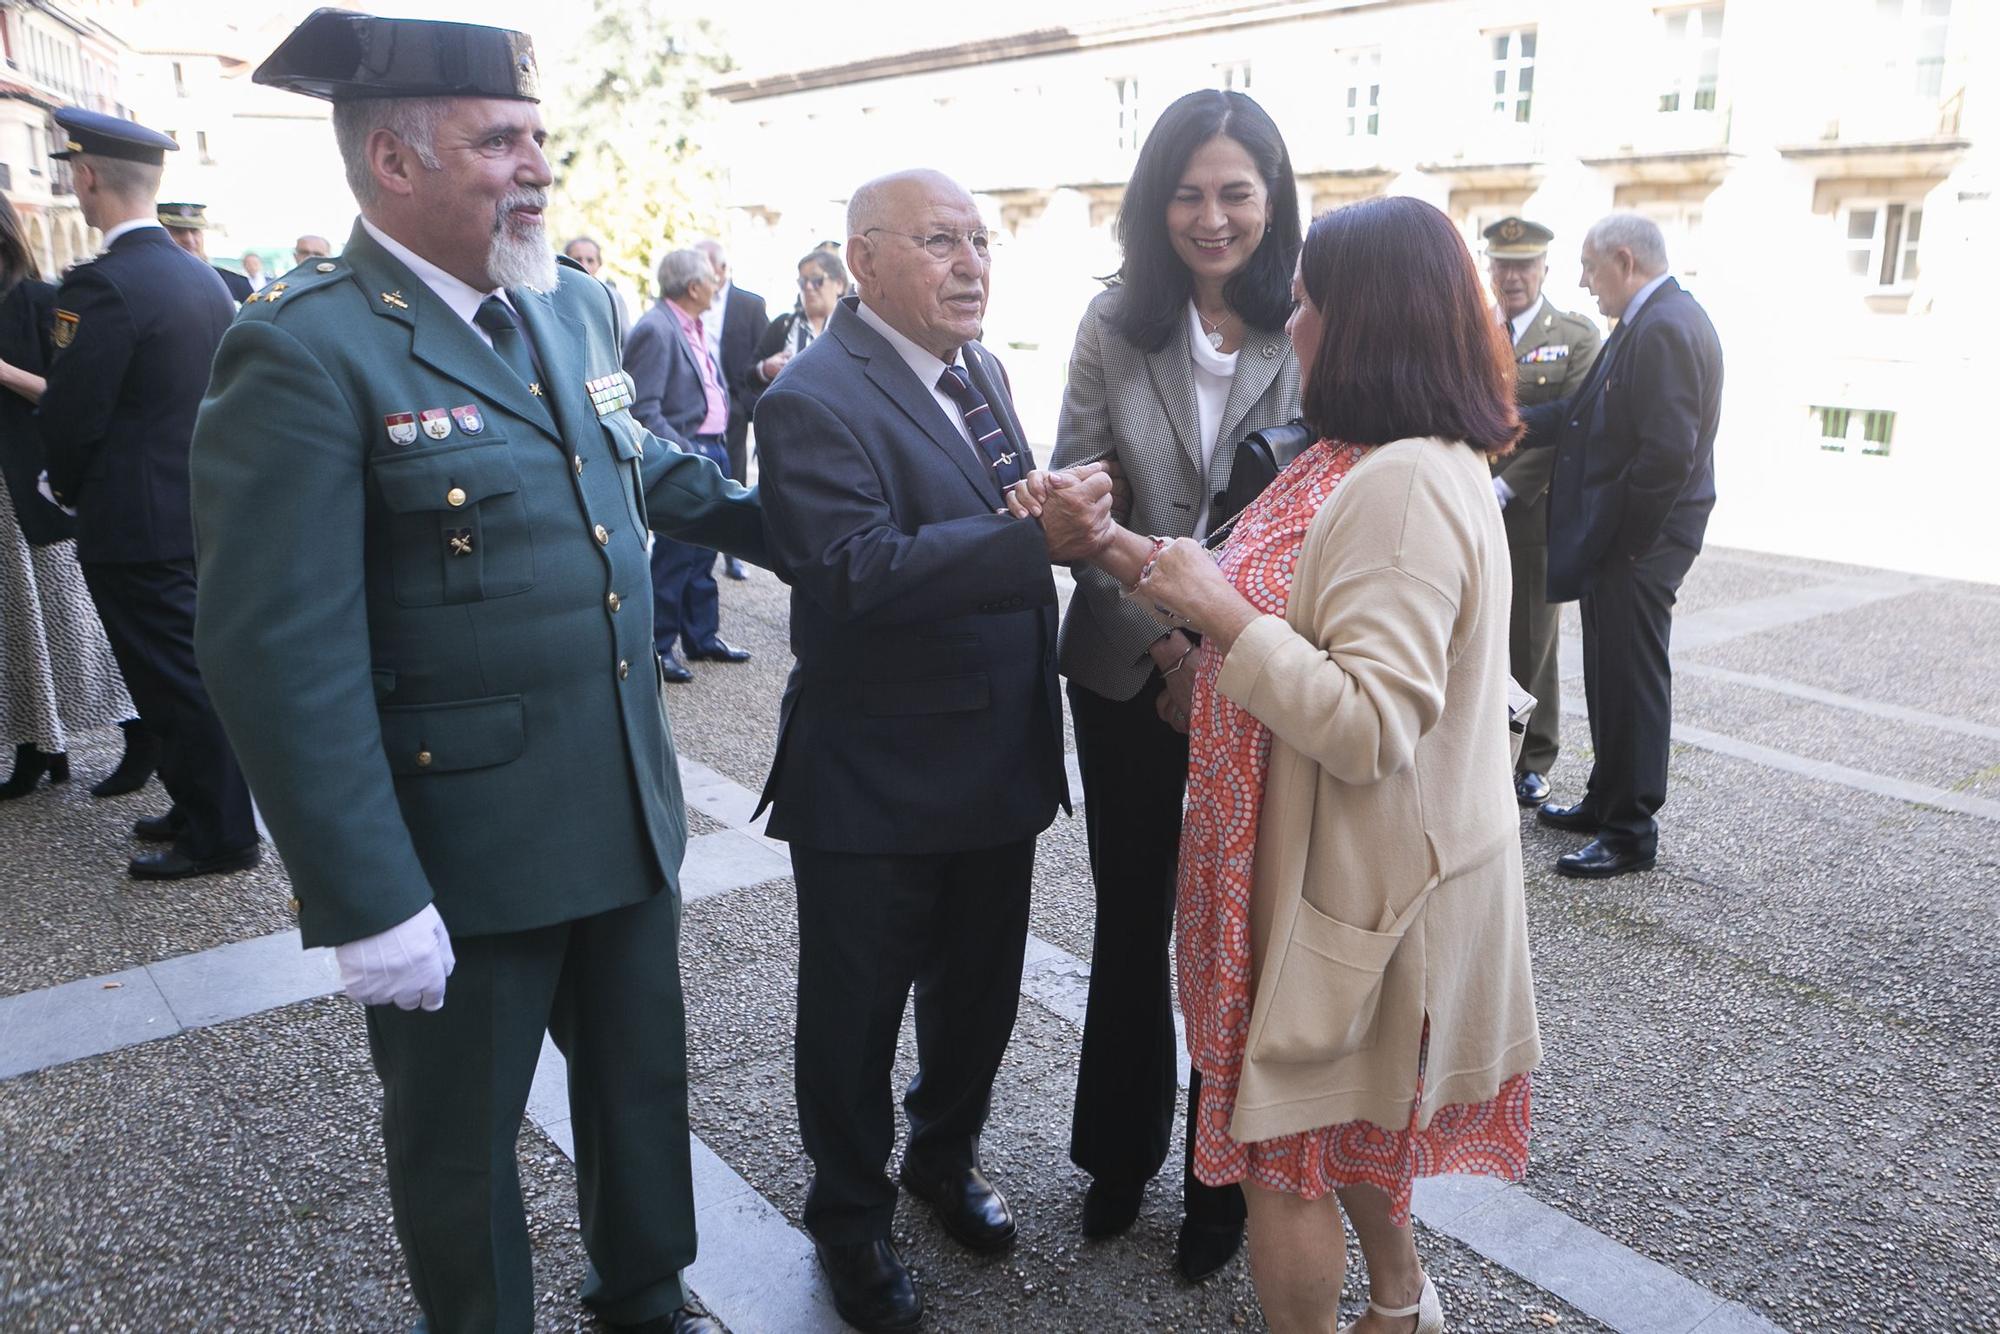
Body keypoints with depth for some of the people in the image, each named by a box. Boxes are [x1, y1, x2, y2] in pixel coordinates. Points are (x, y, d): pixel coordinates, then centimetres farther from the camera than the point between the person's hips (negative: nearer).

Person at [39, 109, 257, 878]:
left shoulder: (102, 285, -18)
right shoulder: (206, 279, 7)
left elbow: (71, 415, -16)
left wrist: (69, 489, 5)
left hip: (136, 525, -8)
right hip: (203, 511, 8)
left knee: (174, 679, 1)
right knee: (192, 670, 17)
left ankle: (221, 836, 10)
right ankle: (202, 807, 29)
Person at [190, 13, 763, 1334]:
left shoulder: (575, 306, 5)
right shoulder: (308, 354, -17)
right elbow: (287, 660, -21)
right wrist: (372, 908, -21)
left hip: (629, 816, 7)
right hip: (460, 854, -6)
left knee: (643, 1079, 23)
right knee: (462, 1140, 15)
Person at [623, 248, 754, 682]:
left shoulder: (692, 328, 12)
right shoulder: (655, 330, -17)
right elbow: (643, 412, -21)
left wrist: (716, 447, 13)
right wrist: (687, 454, -22)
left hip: (710, 449, 9)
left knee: (702, 552, 17)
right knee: (674, 555, -2)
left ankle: (702, 636, 29)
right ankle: (658, 646, 10)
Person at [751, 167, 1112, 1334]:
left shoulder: (982, 373, 8)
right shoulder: (815, 400, -19)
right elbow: (860, 573, -31)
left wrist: (1070, 521, -1)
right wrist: (1037, 539, -38)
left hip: (999, 762, 8)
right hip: (876, 786, -7)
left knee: (981, 989, 23)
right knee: (857, 1015, 13)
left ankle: (947, 1154, 49)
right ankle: (851, 1219, 37)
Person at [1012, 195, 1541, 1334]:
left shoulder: (1405, 484, -26)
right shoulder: (1373, 462, 8)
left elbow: (1369, 726, -31)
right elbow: (1294, 621, 8)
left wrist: (1224, 611, -26)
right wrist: (1158, 569, -1)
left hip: (1349, 884, -10)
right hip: (1347, 859, 10)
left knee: (1284, 1150, 8)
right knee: (1348, 1114, 27)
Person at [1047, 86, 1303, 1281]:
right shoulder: (1114, 325, 0)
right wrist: (1167, 645, -10)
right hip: (1129, 675, 2)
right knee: (1131, 918, 14)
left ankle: (1221, 1180, 30)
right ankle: (1123, 1148, 35)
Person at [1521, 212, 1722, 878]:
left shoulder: (1664, 328, -19)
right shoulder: (1653, 320, 13)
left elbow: (1667, 454, -25)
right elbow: (1582, 413, 14)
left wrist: (1620, 541, -18)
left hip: (1638, 545, -10)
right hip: (1624, 537, 10)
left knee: (1631, 681, -1)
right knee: (1614, 675, 19)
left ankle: (1631, 833, 10)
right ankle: (1607, 803, 33)